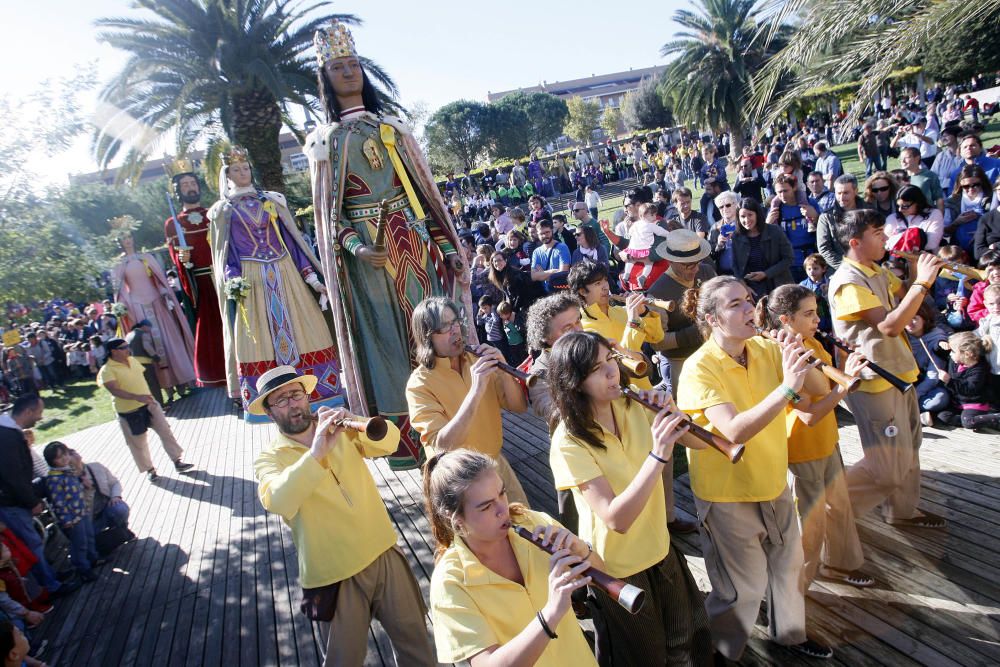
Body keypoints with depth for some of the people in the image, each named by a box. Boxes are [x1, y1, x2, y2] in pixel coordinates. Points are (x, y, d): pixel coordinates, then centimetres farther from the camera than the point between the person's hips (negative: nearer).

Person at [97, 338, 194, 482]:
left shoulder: (132, 360, 6)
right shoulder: (107, 370, -16)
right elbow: (114, 390, -31)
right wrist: (136, 397, -43)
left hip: (149, 404, 6)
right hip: (129, 412, -6)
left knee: (165, 431, 4)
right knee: (138, 443, 8)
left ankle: (177, 462, 13)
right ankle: (149, 470, 25)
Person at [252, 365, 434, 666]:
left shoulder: (342, 430, 3)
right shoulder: (269, 458, -7)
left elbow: (389, 441, -13)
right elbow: (277, 503, -27)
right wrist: (316, 454, -38)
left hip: (384, 554, 3)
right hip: (335, 575, -2)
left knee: (414, 639, 18)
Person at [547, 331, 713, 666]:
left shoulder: (634, 406, -9)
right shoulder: (568, 442, -26)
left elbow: (699, 441, -4)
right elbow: (617, 519, -33)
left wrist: (672, 414, -24)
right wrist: (658, 455, -41)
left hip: (660, 550, 5)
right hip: (617, 572, -5)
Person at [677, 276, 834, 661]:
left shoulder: (765, 349, -4)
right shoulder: (699, 369, -24)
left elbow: (819, 388, -6)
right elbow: (735, 431, -35)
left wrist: (801, 362, -24)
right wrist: (787, 387, -41)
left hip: (773, 482, 7)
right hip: (728, 493, -6)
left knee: (789, 564, 24)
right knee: (744, 587, 7)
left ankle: (789, 632, 50)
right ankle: (720, 652, 33)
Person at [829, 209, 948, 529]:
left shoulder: (878, 271, 8)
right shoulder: (847, 282, -23)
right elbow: (890, 325, -29)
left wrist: (926, 273, -3)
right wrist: (922, 282, -26)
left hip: (897, 371, 10)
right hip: (874, 381, -10)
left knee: (907, 449, 23)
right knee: (889, 467, -5)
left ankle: (902, 510, 40)